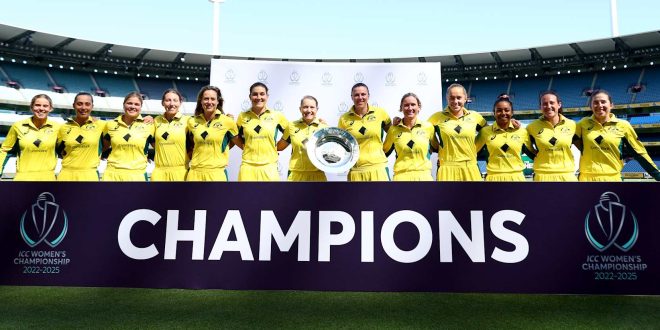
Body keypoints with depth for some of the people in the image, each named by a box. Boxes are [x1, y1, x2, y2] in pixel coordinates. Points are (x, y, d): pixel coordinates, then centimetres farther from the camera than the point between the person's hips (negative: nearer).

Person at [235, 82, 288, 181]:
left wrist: (276, 147, 4)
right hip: (247, 167, 1)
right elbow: (237, 137, 19)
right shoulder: (243, 117, 5)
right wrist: (247, 147, 6)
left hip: (269, 167, -1)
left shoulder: (277, 116, 1)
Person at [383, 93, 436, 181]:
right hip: (401, 175, 0)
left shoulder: (428, 127, 1)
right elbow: (385, 152, 14)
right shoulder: (393, 129, 0)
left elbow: (436, 148, 17)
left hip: (424, 175, 1)